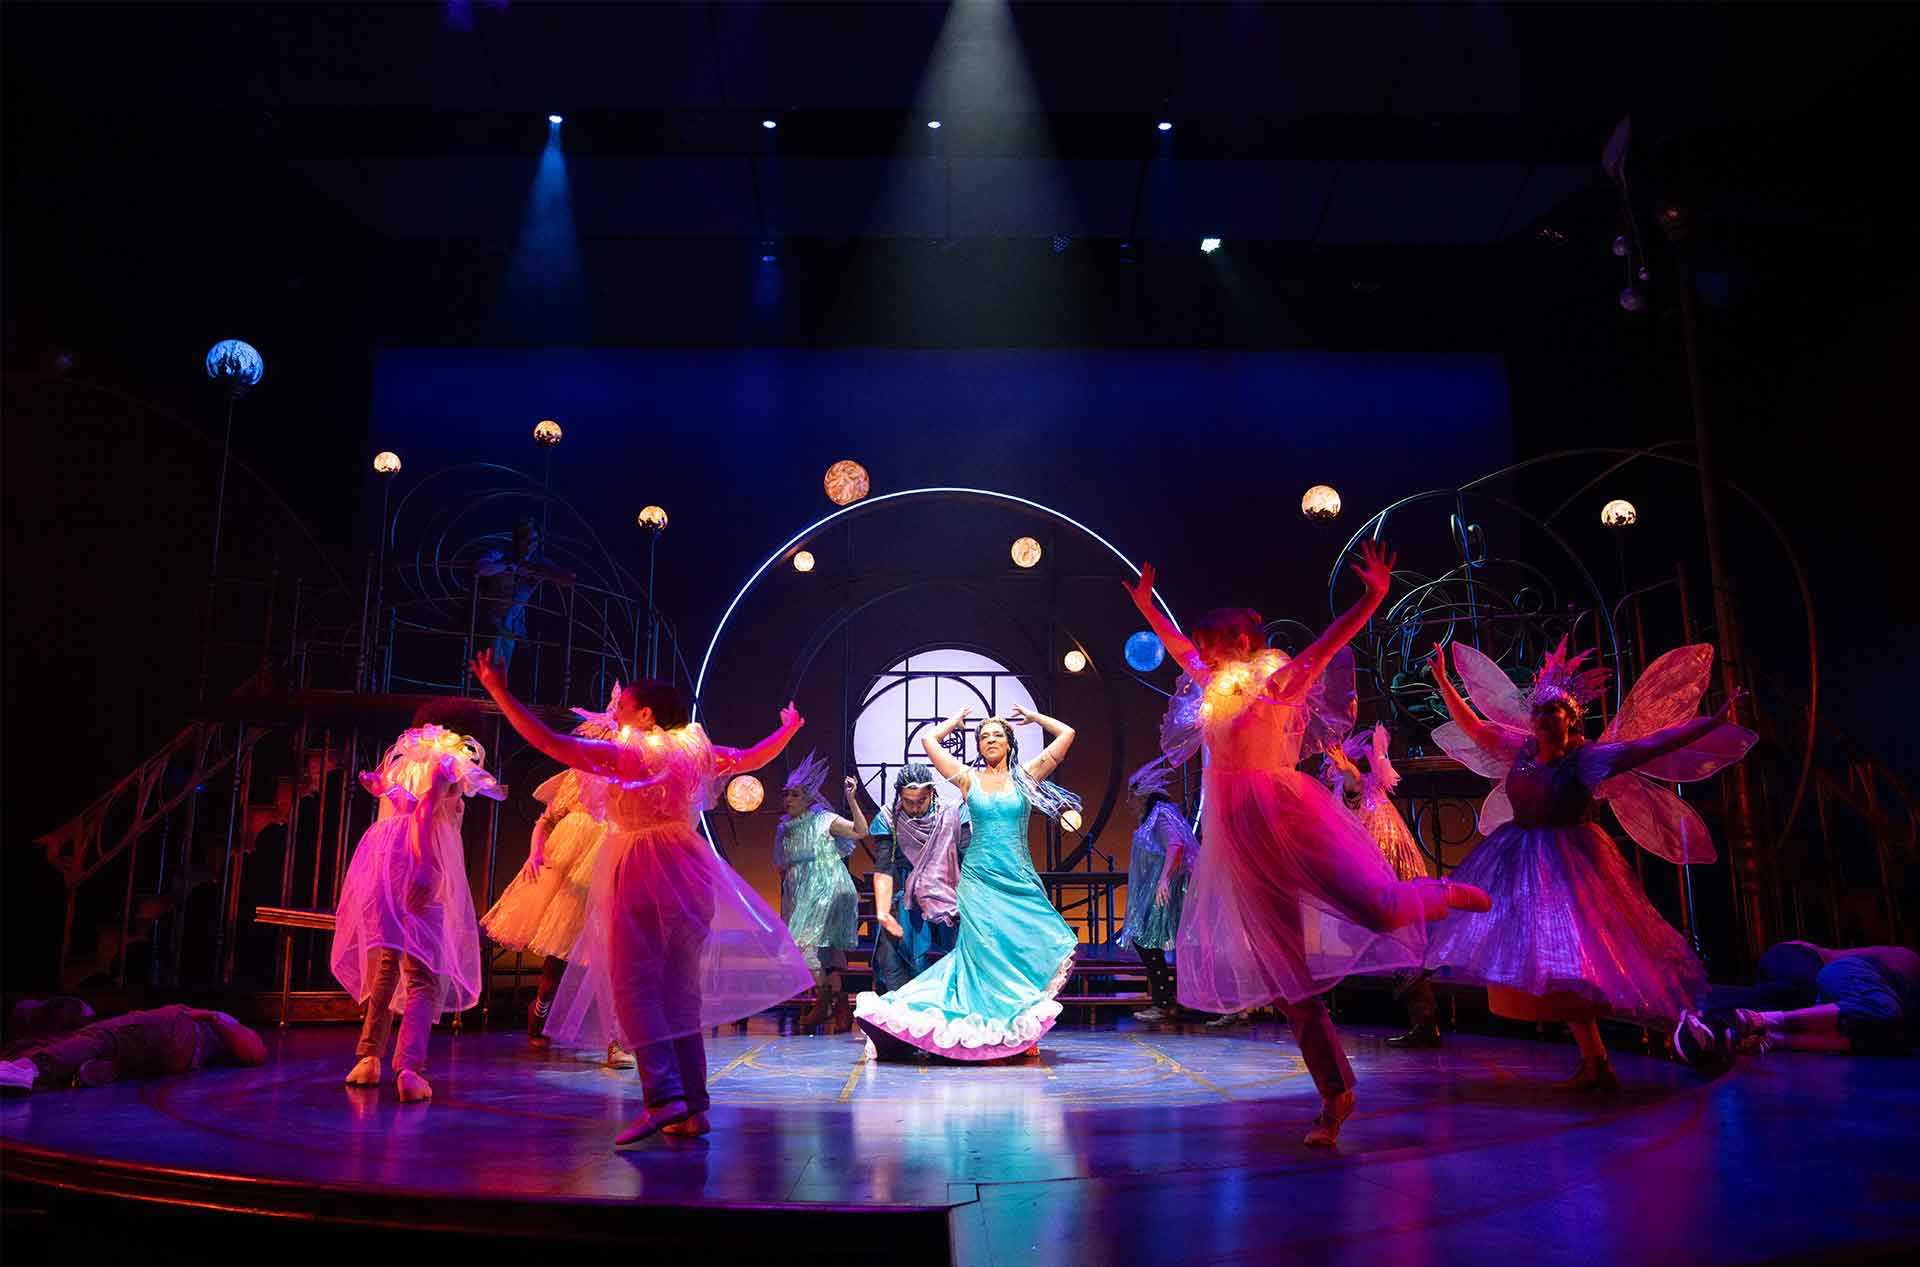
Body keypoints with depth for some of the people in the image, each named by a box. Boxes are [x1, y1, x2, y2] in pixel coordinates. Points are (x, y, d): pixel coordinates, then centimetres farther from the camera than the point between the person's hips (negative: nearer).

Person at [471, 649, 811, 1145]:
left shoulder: (624, 753, -8)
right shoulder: (694, 750, 9)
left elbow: (548, 741, -12)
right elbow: (751, 758, 22)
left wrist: (499, 693, -7)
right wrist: (789, 728, 40)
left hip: (642, 873, -6)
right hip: (688, 869, 6)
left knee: (635, 988, -5)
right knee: (681, 991, 11)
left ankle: (663, 1097, -19)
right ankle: (694, 1107, 11)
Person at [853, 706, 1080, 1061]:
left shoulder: (1025, 777, 8)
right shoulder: (969, 779, 8)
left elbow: (1066, 734, 6)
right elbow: (929, 740, 5)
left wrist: (1032, 716, 17)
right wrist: (955, 721, 19)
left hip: (1020, 880, 1)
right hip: (980, 879, 0)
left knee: (1025, 947, -7)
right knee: (985, 951, -7)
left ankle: (1021, 1035, 3)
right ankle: (994, 1033, -1)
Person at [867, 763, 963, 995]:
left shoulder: (952, 812, -2)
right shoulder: (887, 819, -4)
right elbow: (883, 870, -9)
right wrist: (882, 913, -19)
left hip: (948, 896, 0)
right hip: (905, 902, 0)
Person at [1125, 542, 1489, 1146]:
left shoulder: (1276, 683, -3)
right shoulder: (1214, 687, 14)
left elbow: (1326, 645, -15)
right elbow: (1179, 647, 29)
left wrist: (1373, 596, -26)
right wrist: (1147, 607, 34)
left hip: (1287, 819, -6)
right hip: (1241, 836, 6)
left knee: (1379, 911, -18)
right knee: (1283, 968, 2)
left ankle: (1445, 893, 20)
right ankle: (1335, 1093, 9)